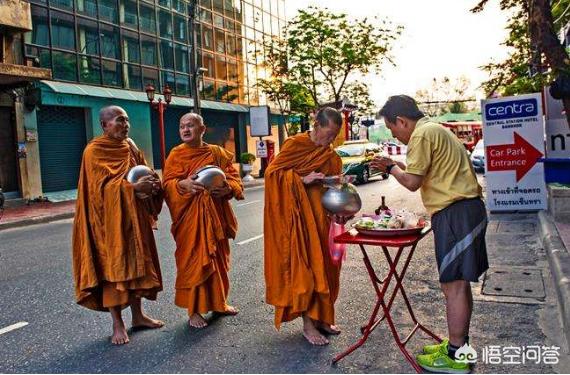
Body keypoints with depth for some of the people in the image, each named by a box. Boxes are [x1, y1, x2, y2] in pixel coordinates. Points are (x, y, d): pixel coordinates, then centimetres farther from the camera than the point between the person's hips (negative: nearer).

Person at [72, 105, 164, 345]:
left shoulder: (130, 147, 11)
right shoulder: (94, 151, -9)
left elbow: (145, 172, 12)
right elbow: (102, 186, -16)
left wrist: (152, 185, -10)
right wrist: (133, 188, -28)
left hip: (134, 216, 7)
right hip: (110, 219, -6)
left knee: (136, 263, 11)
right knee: (113, 266, 0)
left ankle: (137, 315, 24)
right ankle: (117, 324, 10)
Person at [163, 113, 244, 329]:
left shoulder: (217, 153, 7)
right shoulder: (176, 155, 1)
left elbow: (233, 177, 5)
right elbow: (168, 183, -7)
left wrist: (227, 188, -17)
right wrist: (183, 184, -28)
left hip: (216, 214, 4)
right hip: (190, 216, -3)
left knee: (218, 259, 13)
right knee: (193, 261, -1)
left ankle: (219, 302, 30)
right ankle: (193, 311, 11)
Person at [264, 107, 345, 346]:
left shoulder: (331, 156, 11)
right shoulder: (295, 144, -8)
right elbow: (272, 172, -11)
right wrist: (302, 179, -19)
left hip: (322, 219, 6)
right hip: (299, 217, -6)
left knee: (323, 266, 10)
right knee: (304, 266, -3)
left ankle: (321, 317, 24)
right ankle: (308, 324, 8)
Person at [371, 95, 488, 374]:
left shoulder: (422, 134, -12)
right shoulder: (435, 129, 20)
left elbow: (412, 182, -15)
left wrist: (392, 167, 2)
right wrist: (396, 165, 17)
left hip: (454, 212, -11)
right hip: (467, 208, 11)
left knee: (454, 284, -4)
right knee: (460, 282, 16)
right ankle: (460, 343, 27)